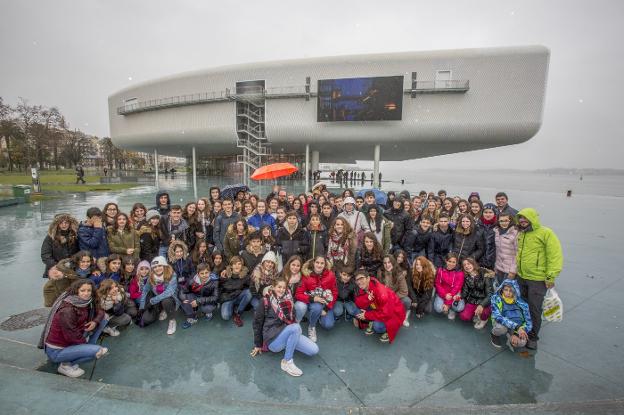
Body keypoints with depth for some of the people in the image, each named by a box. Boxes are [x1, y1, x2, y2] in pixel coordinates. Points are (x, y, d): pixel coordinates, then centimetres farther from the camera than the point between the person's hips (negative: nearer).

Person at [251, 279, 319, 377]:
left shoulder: (288, 300, 7)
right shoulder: (266, 301, -6)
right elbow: (257, 322, 0)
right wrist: (258, 345, 3)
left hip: (287, 333, 5)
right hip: (272, 338, -5)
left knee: (314, 350, -12)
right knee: (296, 327, -34)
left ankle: (288, 344, 8)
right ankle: (287, 362, -19)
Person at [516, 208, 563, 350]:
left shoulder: (546, 233, -14)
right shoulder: (522, 234, 9)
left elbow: (555, 255, -17)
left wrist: (551, 277, -19)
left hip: (537, 279, -7)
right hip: (521, 277, 7)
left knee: (534, 309, 4)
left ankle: (533, 337, 20)